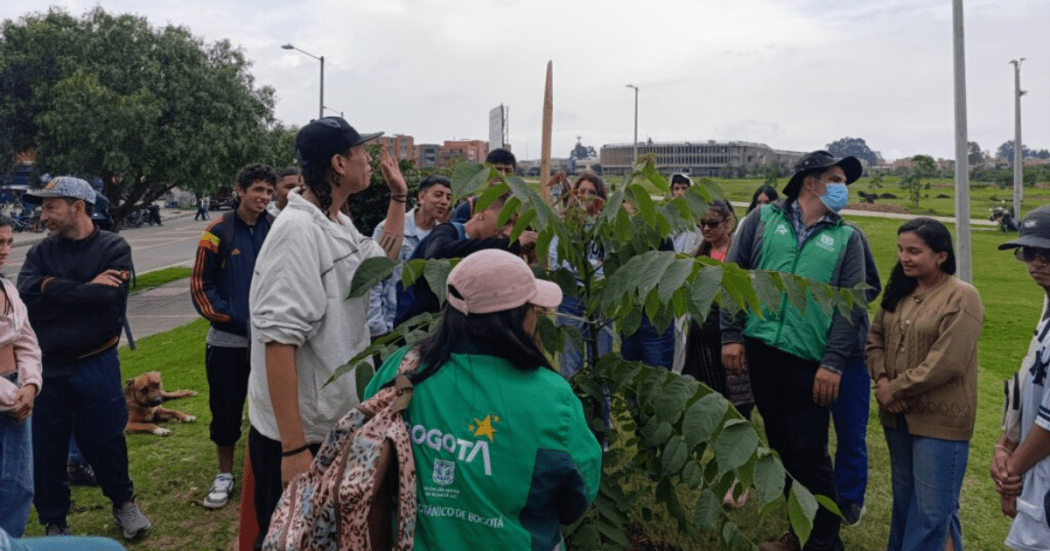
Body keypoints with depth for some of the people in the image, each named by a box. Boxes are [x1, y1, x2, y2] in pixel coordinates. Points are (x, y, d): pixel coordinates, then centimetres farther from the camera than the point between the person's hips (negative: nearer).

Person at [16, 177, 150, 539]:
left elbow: (109, 299, -21)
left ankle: (123, 502, 34)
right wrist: (86, 289, -16)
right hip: (46, 367, 3)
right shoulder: (41, 253, 5)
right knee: (46, 448, 10)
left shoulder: (113, 248, -6)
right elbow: (26, 296, -12)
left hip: (96, 365, -3)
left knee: (105, 440, 8)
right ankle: (54, 522, 30)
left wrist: (54, 288, -11)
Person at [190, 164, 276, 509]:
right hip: (227, 341, -1)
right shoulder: (218, 233, -5)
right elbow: (200, 286, -3)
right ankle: (225, 475, 26)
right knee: (226, 409, 9)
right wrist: (230, 319, -10)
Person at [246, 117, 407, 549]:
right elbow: (279, 339, -28)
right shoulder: (298, 230, -23)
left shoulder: (341, 225, 7)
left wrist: (399, 197, 18)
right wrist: (293, 448, -28)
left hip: (336, 423, 9)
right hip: (297, 433, -9)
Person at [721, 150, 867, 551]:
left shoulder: (846, 237, 7)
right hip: (761, 350, 2)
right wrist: (731, 335, -4)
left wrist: (833, 363, -10)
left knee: (810, 454, -3)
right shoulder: (763, 218, 7)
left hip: (811, 361, -2)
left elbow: (852, 305, 0)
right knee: (781, 446, 13)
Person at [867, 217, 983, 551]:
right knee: (904, 500, 21)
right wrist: (881, 379, -9)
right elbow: (875, 338, 9)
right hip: (898, 414, 7)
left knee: (933, 511, 3)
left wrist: (895, 389, -16)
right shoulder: (898, 290, 7)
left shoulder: (961, 297, -15)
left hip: (940, 420, -7)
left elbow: (946, 363, -22)